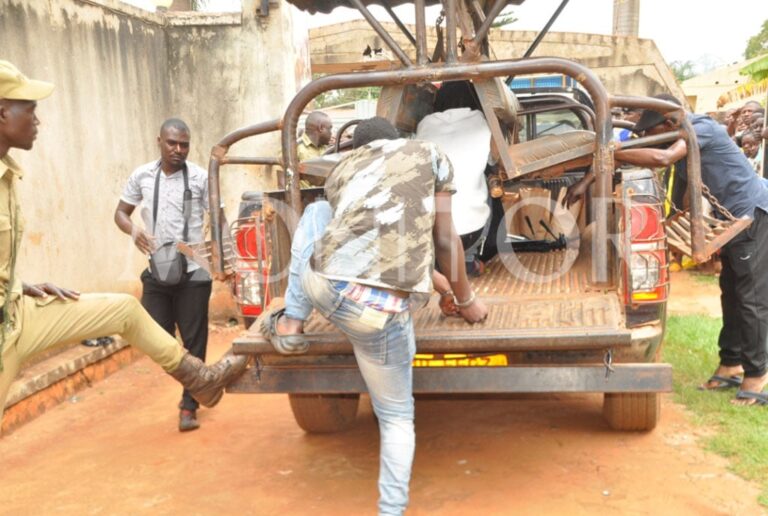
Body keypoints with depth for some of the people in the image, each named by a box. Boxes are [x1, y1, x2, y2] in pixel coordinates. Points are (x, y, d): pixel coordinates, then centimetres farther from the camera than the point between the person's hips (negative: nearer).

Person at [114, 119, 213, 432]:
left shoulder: (200, 177, -4)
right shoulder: (141, 176, 3)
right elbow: (121, 212, 12)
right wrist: (133, 231, -11)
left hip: (194, 272, -2)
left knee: (194, 342, 3)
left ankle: (189, 406, 16)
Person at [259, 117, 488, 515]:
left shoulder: (341, 170, 28)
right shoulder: (428, 154, 20)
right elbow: (444, 240, 17)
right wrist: (466, 301, 33)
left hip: (321, 285, 3)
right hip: (381, 309, -3)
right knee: (396, 415, 18)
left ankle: (290, 323, 33)